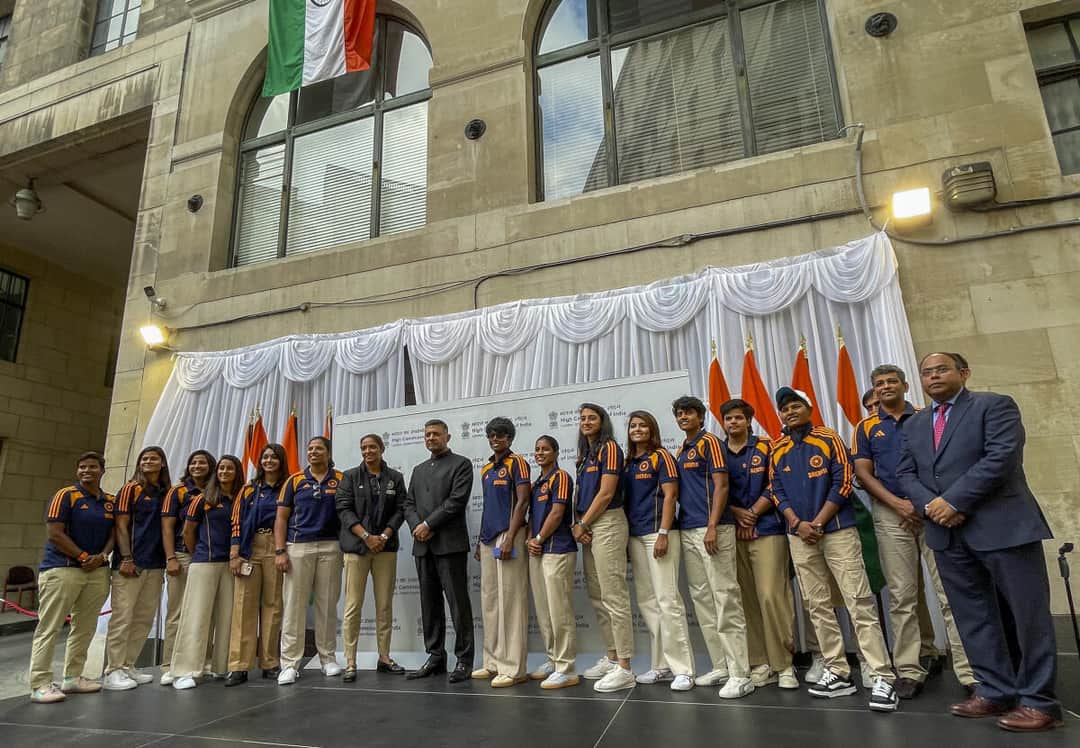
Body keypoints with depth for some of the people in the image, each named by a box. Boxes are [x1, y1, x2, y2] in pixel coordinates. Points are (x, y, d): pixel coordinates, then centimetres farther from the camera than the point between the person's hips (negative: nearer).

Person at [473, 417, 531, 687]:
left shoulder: (517, 463, -5)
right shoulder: (486, 469, 17)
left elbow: (522, 501, -12)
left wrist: (509, 538, -18)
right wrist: (480, 540, 17)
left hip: (507, 536, -8)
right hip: (488, 540, 8)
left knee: (510, 601, -6)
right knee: (489, 602, 11)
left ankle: (513, 668, 0)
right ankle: (493, 662, 21)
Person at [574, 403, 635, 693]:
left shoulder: (609, 448, -7)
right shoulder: (584, 454, 17)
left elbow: (606, 494, -14)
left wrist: (582, 524, -8)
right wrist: (577, 525, 2)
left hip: (607, 524, -9)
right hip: (587, 527, 9)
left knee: (614, 597, -7)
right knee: (597, 597, 14)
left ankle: (624, 669, -2)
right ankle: (612, 657, 25)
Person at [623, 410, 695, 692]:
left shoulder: (661, 456, -2)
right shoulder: (627, 462, 15)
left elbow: (670, 495, -9)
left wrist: (663, 533, -16)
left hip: (658, 532, -7)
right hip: (635, 536, 7)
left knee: (667, 600, -8)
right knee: (646, 601, 8)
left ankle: (682, 668, -1)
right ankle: (662, 664, 17)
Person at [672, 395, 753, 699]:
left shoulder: (709, 442, -4)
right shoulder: (680, 451, 19)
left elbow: (721, 486, -12)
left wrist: (712, 526, -19)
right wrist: (677, 526, 14)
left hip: (712, 529, -8)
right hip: (688, 531, 9)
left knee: (725, 598, -7)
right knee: (701, 598, 10)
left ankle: (740, 675, -2)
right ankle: (720, 666, 19)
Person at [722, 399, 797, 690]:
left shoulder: (766, 448, 6)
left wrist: (752, 514, -7)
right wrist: (736, 513, -7)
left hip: (766, 530, -2)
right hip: (732, 533, 3)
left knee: (771, 596, -8)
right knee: (746, 600, 3)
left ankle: (783, 665, 4)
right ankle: (760, 664, 12)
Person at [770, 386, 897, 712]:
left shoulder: (829, 439, -2)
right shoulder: (778, 449, 8)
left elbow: (843, 482, -8)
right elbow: (777, 491, 7)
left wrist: (817, 522, -11)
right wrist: (798, 524, -7)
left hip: (837, 529, -4)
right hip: (799, 536, 4)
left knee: (859, 602, -7)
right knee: (818, 606, 8)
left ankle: (882, 678, -3)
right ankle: (838, 673, 18)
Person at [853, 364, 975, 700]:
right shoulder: (866, 428, 8)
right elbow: (863, 473, 2)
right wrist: (898, 503, -11)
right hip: (891, 515, 0)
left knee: (951, 592, -2)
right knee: (901, 597, 4)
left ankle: (970, 672, 3)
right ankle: (909, 671, 10)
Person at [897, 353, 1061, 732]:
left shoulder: (995, 405, -2)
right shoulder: (914, 424, 16)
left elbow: (1002, 456, -15)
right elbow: (905, 474, 11)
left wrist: (954, 500, -17)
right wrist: (931, 506, -8)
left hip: (1002, 527, -6)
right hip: (948, 534, 6)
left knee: (1027, 615, 2)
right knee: (973, 618, 10)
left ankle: (1038, 701, 12)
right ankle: (995, 692, 21)